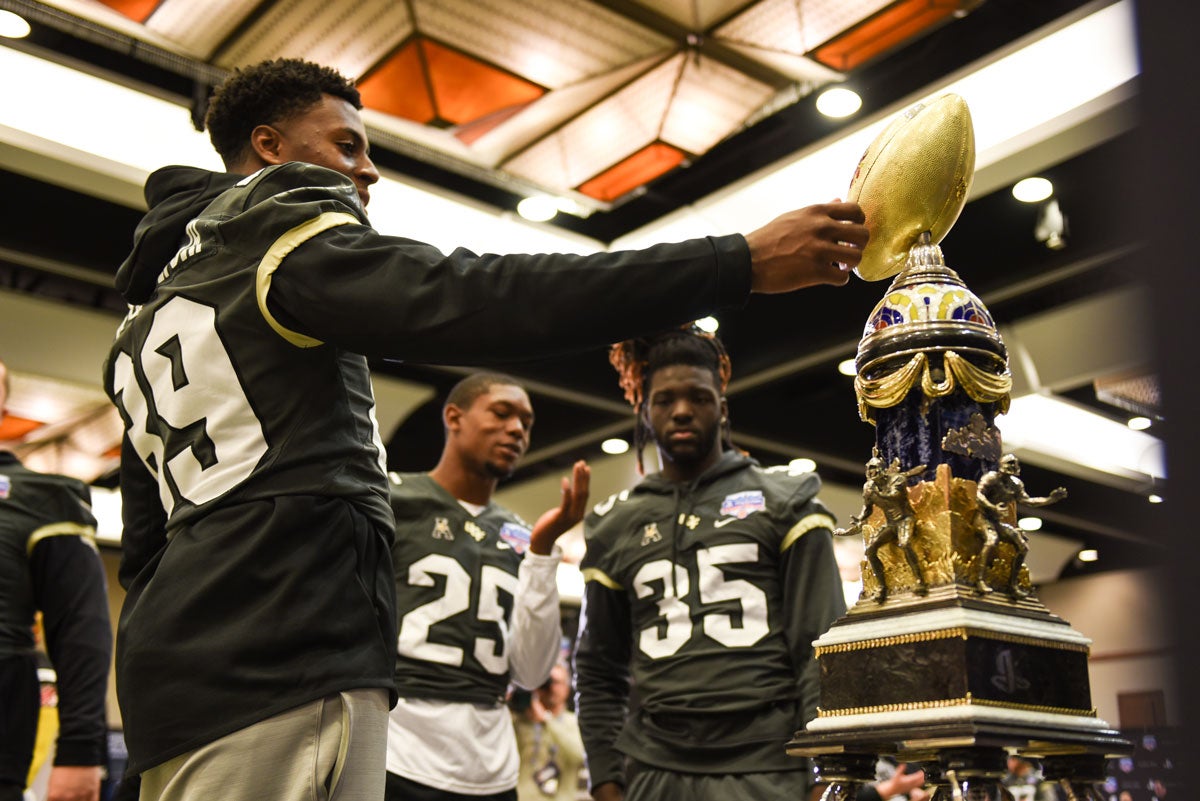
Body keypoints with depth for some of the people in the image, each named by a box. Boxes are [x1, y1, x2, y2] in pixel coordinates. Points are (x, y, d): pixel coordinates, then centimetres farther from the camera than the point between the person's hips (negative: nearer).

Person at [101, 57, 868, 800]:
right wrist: (744, 261, -20)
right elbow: (476, 299, -19)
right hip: (282, 666, -10)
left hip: (177, 666, 10)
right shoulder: (283, 230, -1)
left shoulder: (143, 320, 27)